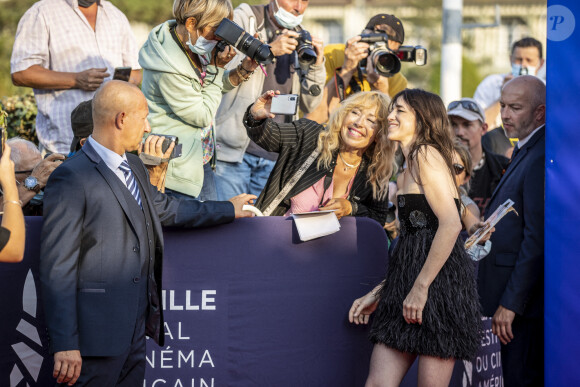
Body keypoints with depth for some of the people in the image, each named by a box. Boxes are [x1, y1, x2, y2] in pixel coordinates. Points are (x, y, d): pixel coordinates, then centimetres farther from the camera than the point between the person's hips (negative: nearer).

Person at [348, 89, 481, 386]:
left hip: (439, 283, -9)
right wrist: (377, 293, 20)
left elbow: (450, 225, -17)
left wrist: (421, 287, -20)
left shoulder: (426, 155, -6)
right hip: (406, 286, 9)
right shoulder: (405, 174, 24)